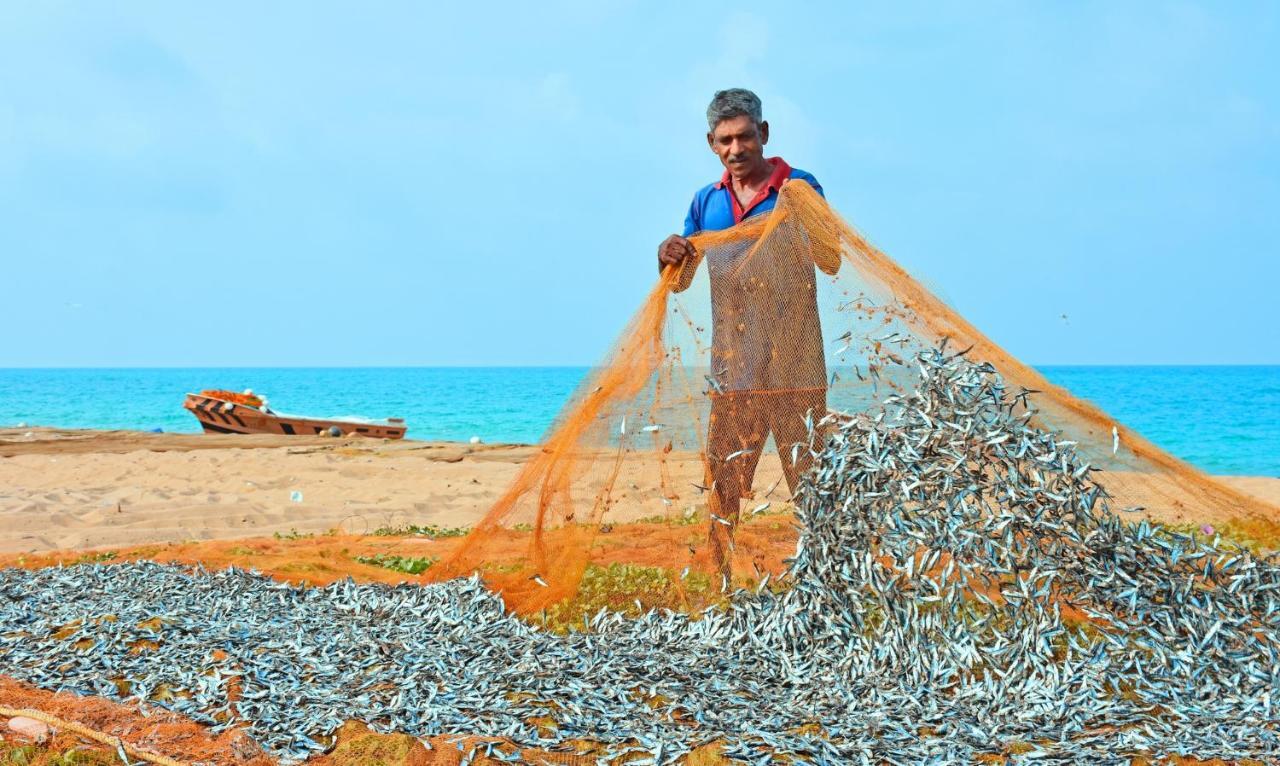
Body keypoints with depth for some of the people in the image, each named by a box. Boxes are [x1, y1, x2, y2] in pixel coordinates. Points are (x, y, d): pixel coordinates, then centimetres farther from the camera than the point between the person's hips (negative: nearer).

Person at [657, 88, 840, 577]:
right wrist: (669, 258, -6)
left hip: (795, 367, -4)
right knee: (723, 485, 5)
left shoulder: (799, 188, 0)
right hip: (731, 367, 4)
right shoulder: (707, 201, 12)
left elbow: (831, 265, -11)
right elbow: (681, 281, 16)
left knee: (809, 481, -3)